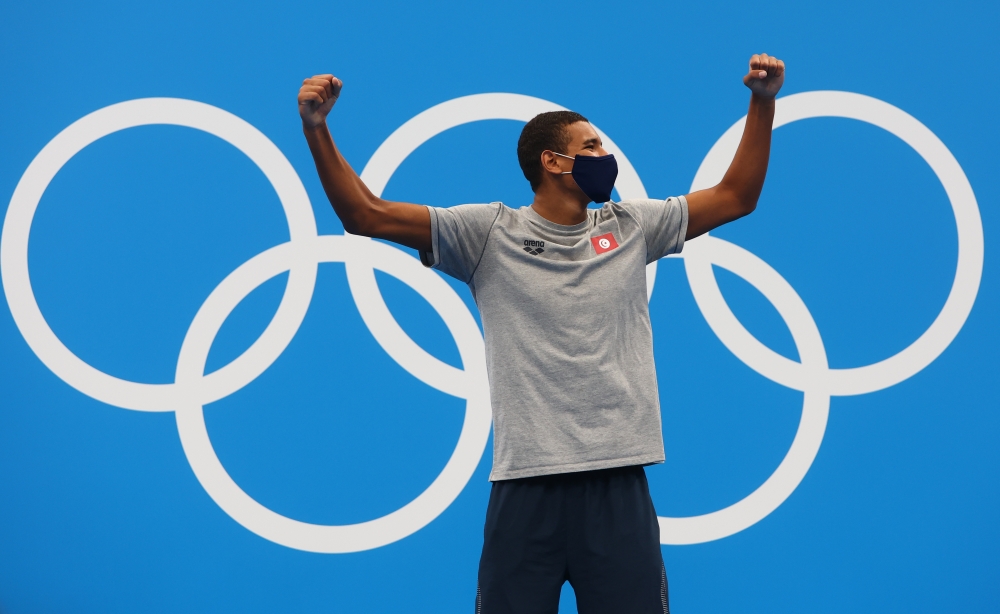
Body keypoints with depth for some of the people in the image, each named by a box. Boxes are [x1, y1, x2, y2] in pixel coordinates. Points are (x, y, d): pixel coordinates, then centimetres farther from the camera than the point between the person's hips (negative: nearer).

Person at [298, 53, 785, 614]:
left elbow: (736, 196, 15)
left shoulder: (630, 227, 12)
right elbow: (367, 215, -1)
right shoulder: (491, 232, 3)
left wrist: (763, 102, 7)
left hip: (620, 482, 2)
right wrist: (316, 128, -11)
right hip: (525, 484, -2)